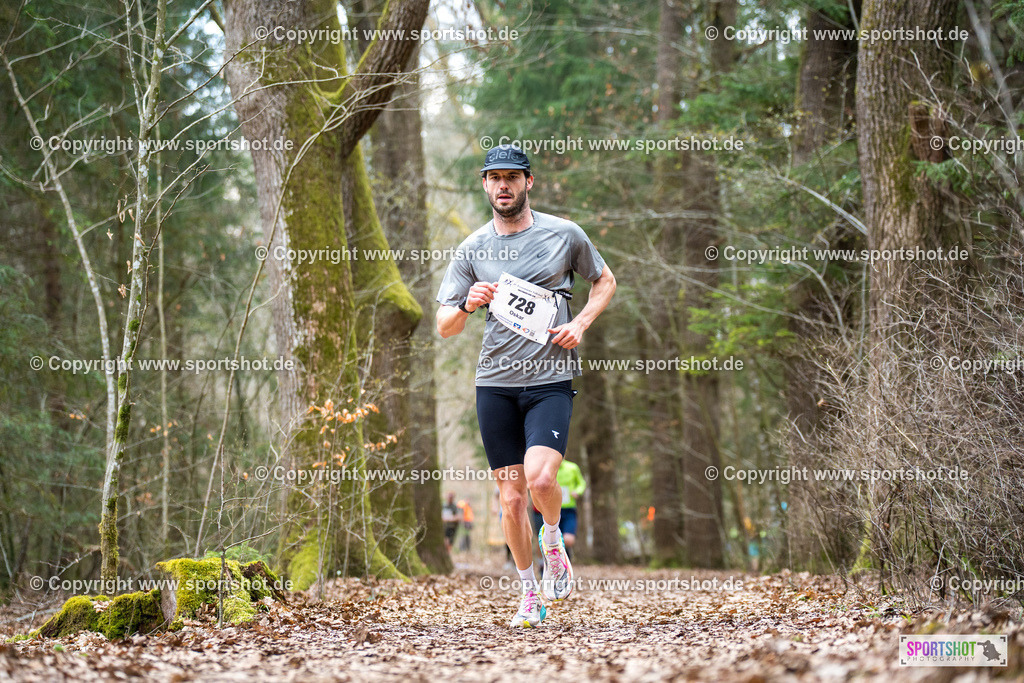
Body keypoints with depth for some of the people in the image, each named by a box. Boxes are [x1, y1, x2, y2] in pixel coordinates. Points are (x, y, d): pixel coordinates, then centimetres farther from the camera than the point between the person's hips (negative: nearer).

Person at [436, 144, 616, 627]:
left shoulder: (564, 234, 3)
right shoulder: (472, 250, 6)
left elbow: (605, 281, 18)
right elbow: (444, 327, 6)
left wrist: (580, 324, 1)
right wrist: (468, 304, -16)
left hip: (551, 379, -2)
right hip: (495, 383, 2)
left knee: (540, 478, -23)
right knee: (511, 498, 2)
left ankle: (553, 539, 9)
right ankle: (530, 594, 19)